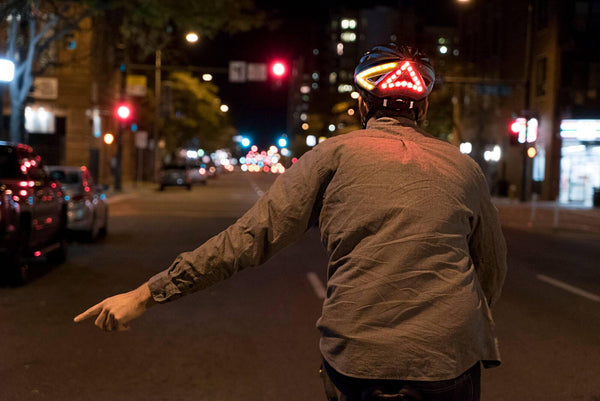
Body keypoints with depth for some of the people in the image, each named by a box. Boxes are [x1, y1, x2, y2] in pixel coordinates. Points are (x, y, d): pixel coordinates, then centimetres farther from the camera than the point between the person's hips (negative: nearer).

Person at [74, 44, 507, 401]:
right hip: (450, 355, 1)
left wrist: (147, 294, 0)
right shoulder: (463, 165, 11)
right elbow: (495, 269, 18)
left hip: (356, 352, -1)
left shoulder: (336, 153, 4)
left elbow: (250, 237, -3)